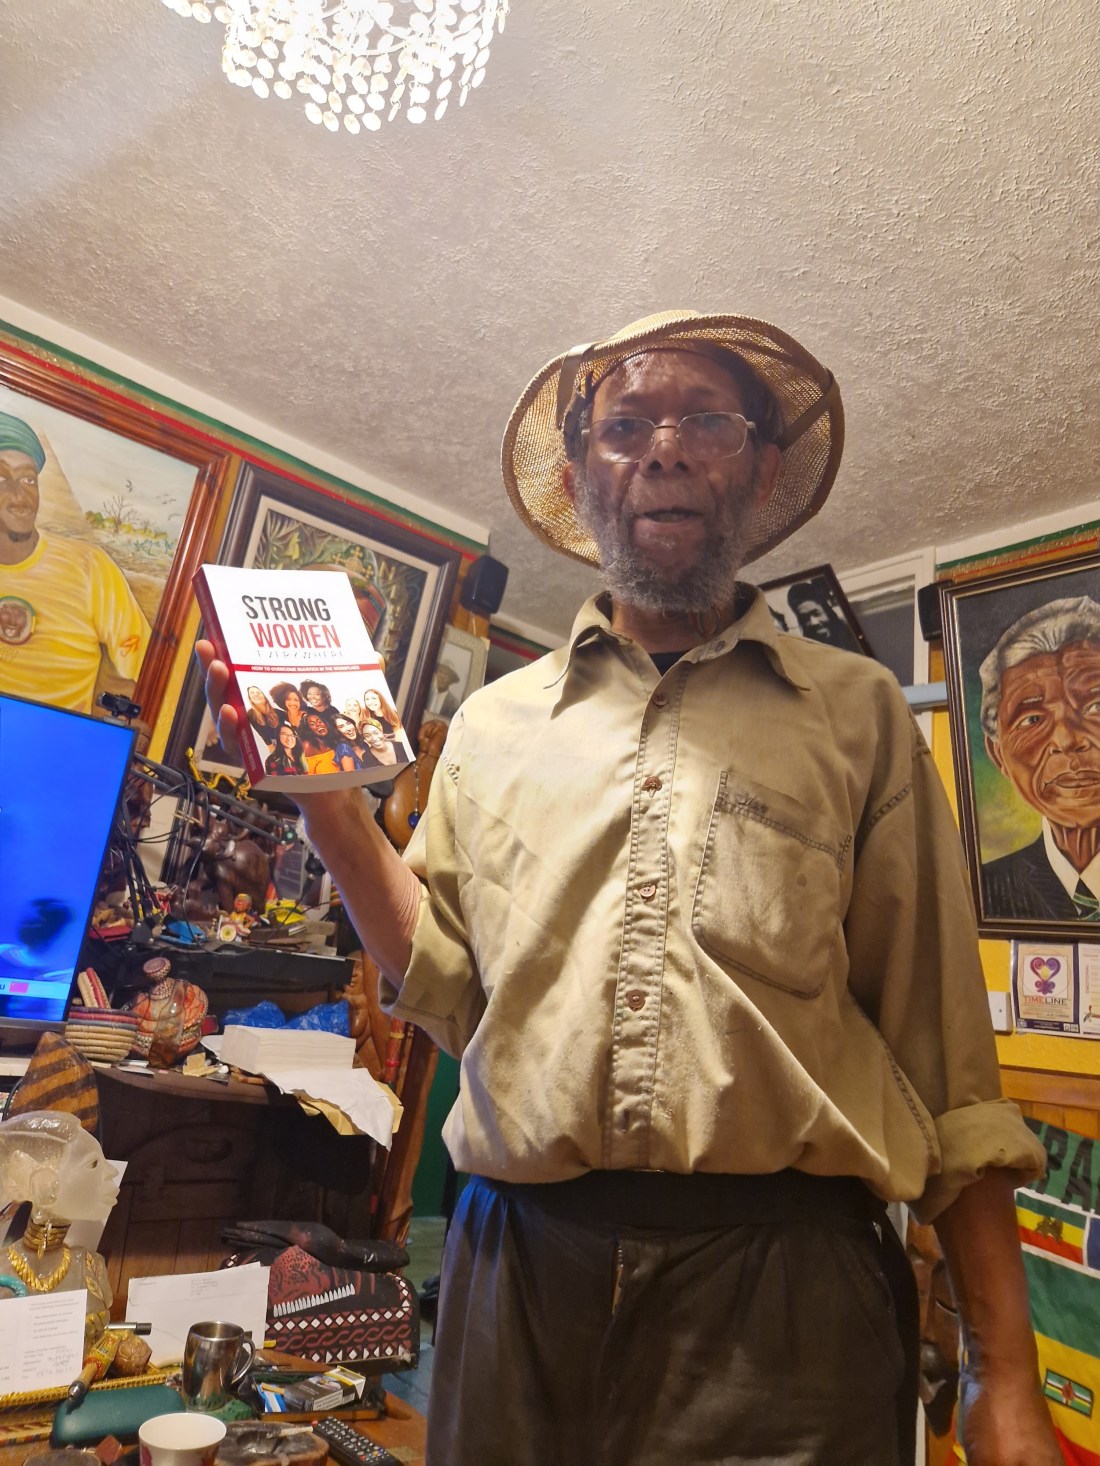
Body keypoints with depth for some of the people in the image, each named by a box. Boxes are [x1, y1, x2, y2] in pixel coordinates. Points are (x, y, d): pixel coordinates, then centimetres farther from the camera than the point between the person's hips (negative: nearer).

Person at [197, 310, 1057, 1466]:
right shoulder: (492, 723, 8)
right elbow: (447, 991, 6)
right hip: (521, 1271, 3)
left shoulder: (856, 712, 3)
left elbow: (944, 1059, 2)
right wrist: (323, 794, -2)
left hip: (788, 1288, -1)